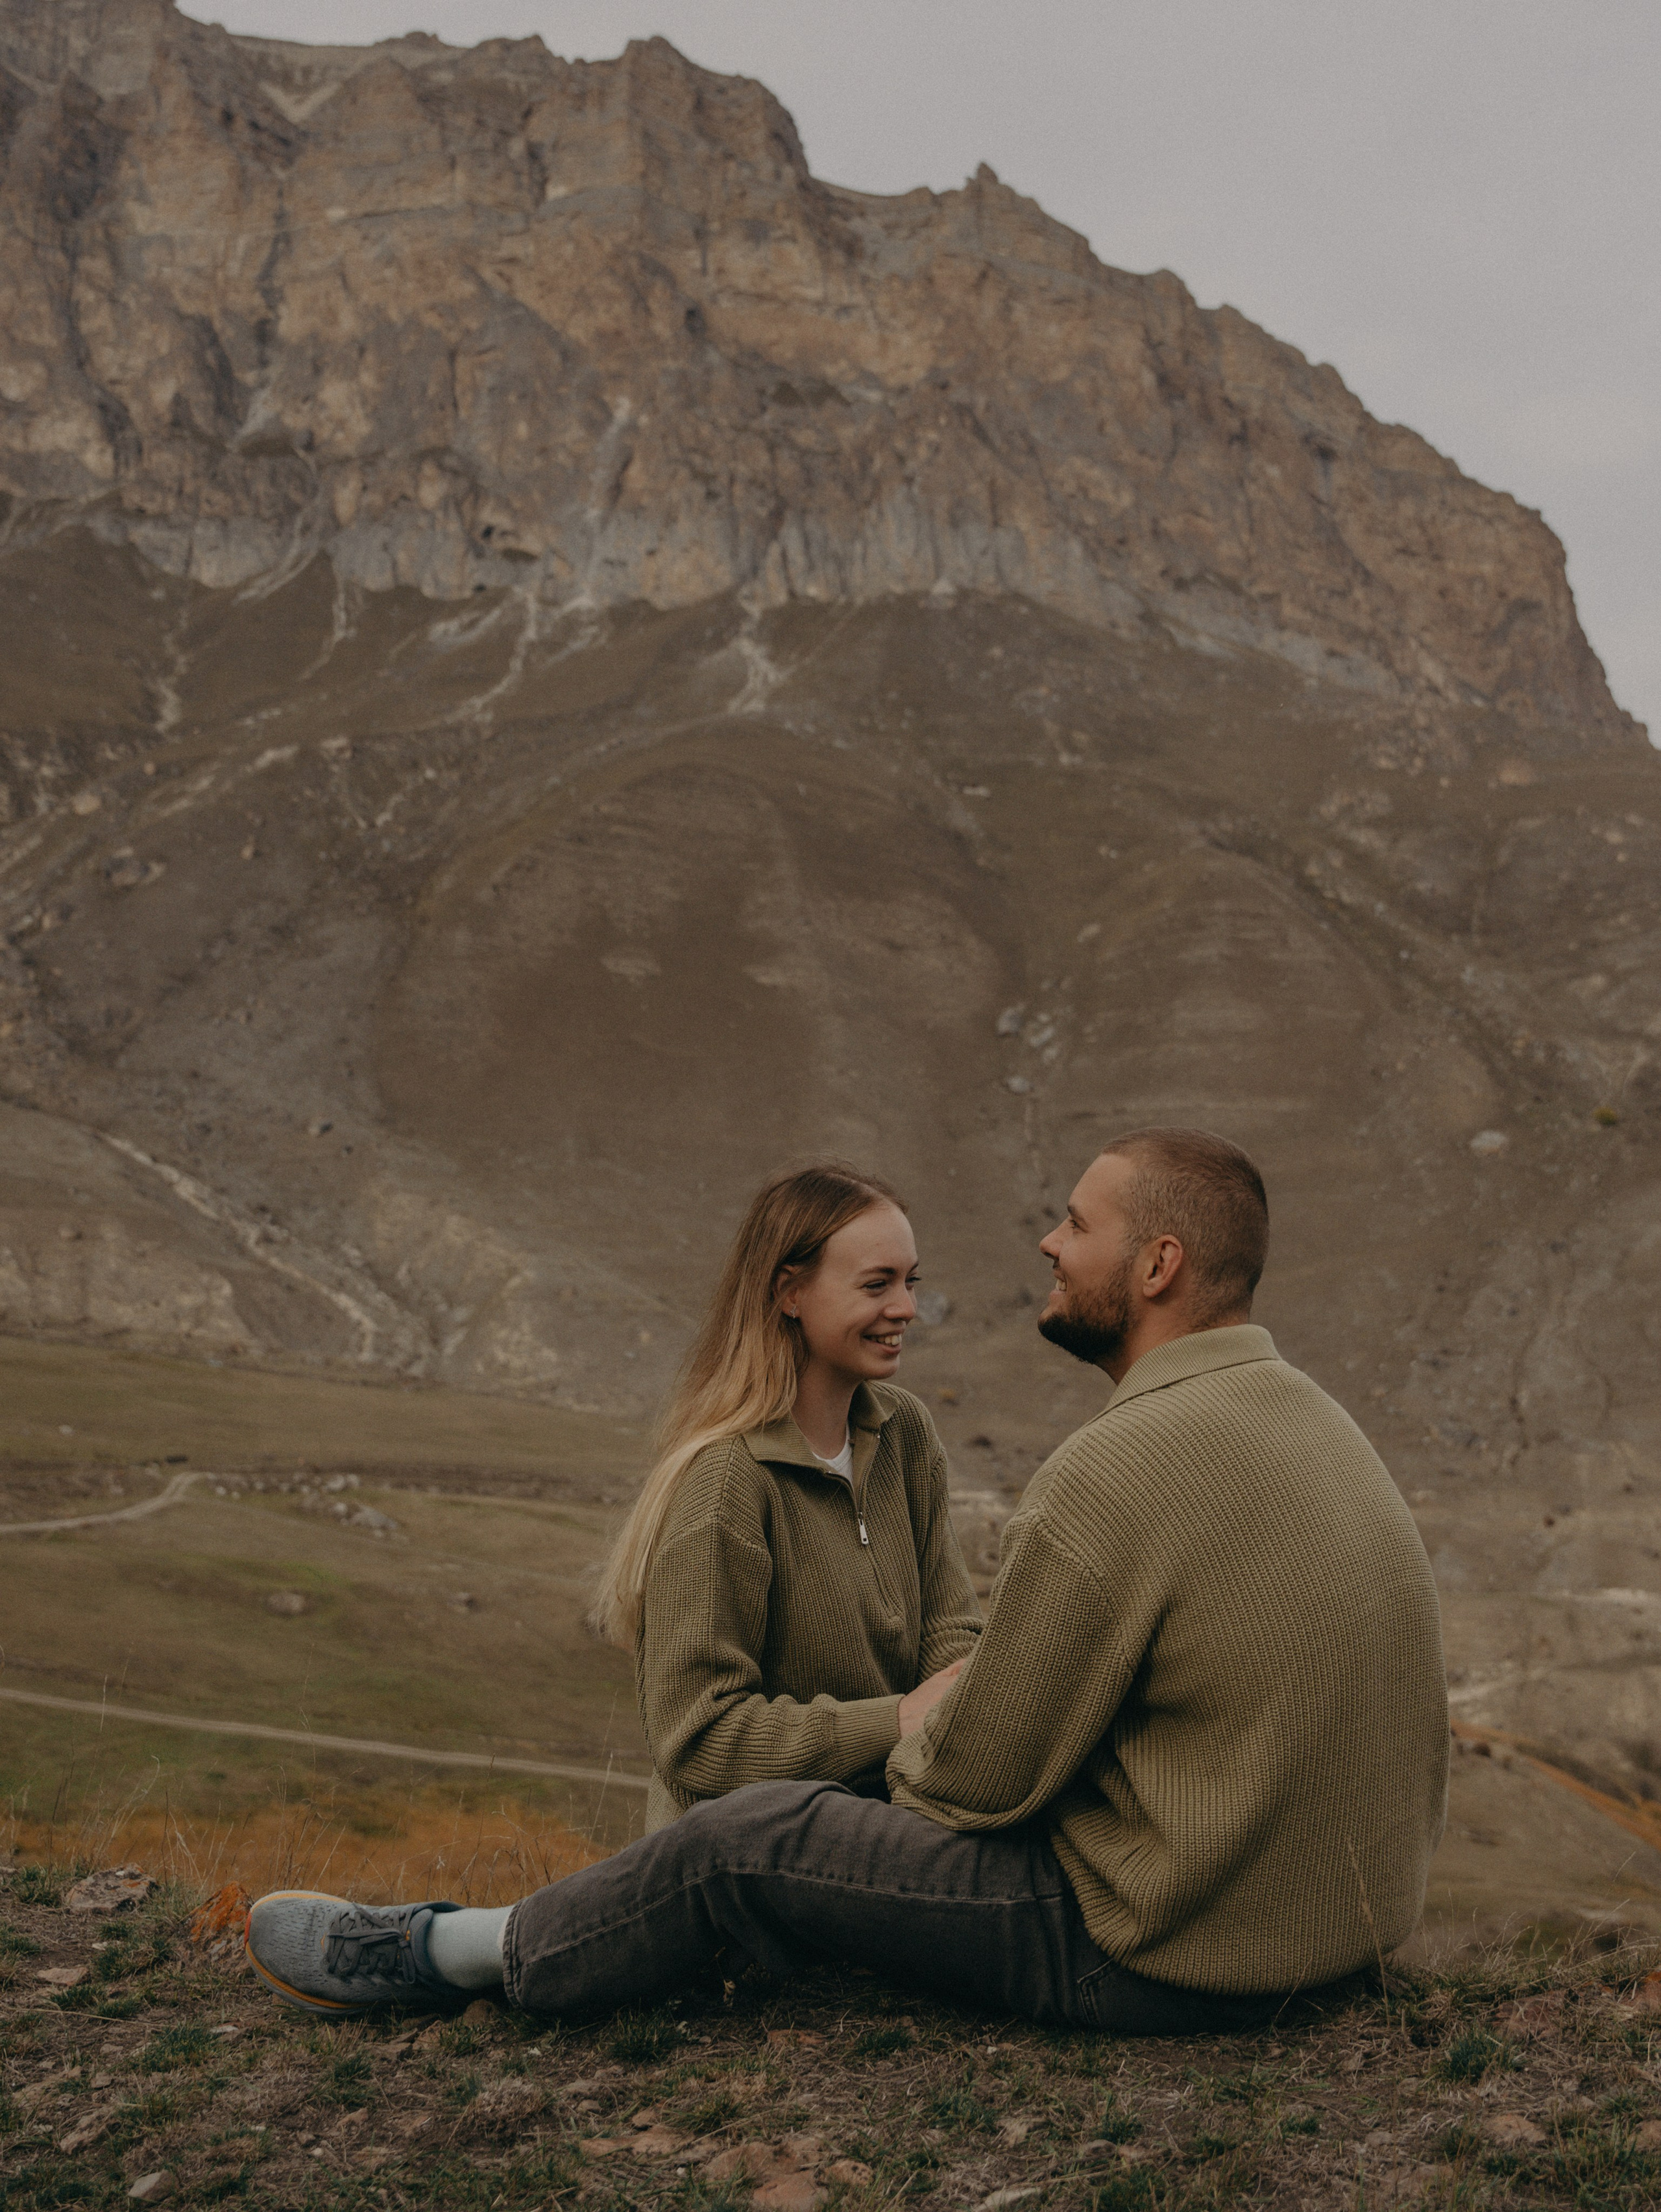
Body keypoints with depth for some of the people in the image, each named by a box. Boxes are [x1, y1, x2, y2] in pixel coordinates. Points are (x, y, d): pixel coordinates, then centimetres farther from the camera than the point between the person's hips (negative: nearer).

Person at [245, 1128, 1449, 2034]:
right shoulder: (1306, 1415, 6)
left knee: (749, 1844, 0)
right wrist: (961, 1704, 12)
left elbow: (985, 1774, -17)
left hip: (1172, 1955, -9)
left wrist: (914, 1742, 6)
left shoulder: (1113, 1476, -25)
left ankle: (436, 1953, 20)